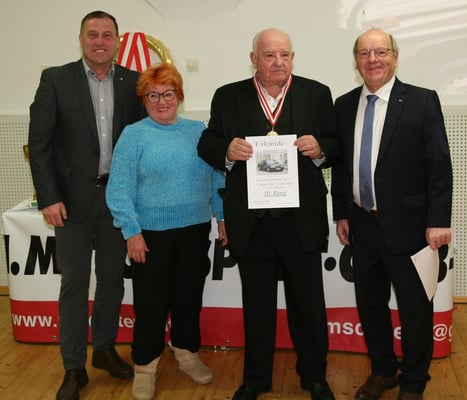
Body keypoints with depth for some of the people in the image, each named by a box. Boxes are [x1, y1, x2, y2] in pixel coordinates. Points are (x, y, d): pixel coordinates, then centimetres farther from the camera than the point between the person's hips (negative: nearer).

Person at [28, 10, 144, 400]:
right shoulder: (56, 79, -4)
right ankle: (74, 367, 17)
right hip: (73, 198, -2)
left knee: (113, 278, 13)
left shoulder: (133, 82, 3)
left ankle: (105, 349, 32)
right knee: (74, 283, 5)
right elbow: (40, 143, -6)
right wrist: (49, 197, -11)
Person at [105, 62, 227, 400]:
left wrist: (222, 216, 6)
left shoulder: (198, 131, 6)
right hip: (151, 233, -3)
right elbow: (120, 189, -8)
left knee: (189, 296, 14)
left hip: (195, 230, 3)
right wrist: (132, 232, -13)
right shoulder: (133, 135, -4)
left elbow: (216, 177, 11)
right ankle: (145, 366, 21)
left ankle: (187, 353, 33)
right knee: (151, 301, 5)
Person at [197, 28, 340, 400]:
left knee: (308, 301, 13)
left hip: (301, 220, 0)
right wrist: (227, 150, -16)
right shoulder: (228, 96, 2)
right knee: (257, 304, 15)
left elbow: (336, 146, 4)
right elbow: (207, 144, 5)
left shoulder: (317, 93, 2)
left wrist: (320, 149, -18)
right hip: (251, 221, 1)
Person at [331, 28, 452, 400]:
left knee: (415, 308, 8)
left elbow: (439, 165, -9)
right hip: (362, 225, 4)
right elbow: (340, 164, 11)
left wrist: (438, 221, -14)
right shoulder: (344, 105, 6)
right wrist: (341, 213, 8)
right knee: (370, 304, 16)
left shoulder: (422, 101, -7)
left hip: (406, 224, -4)